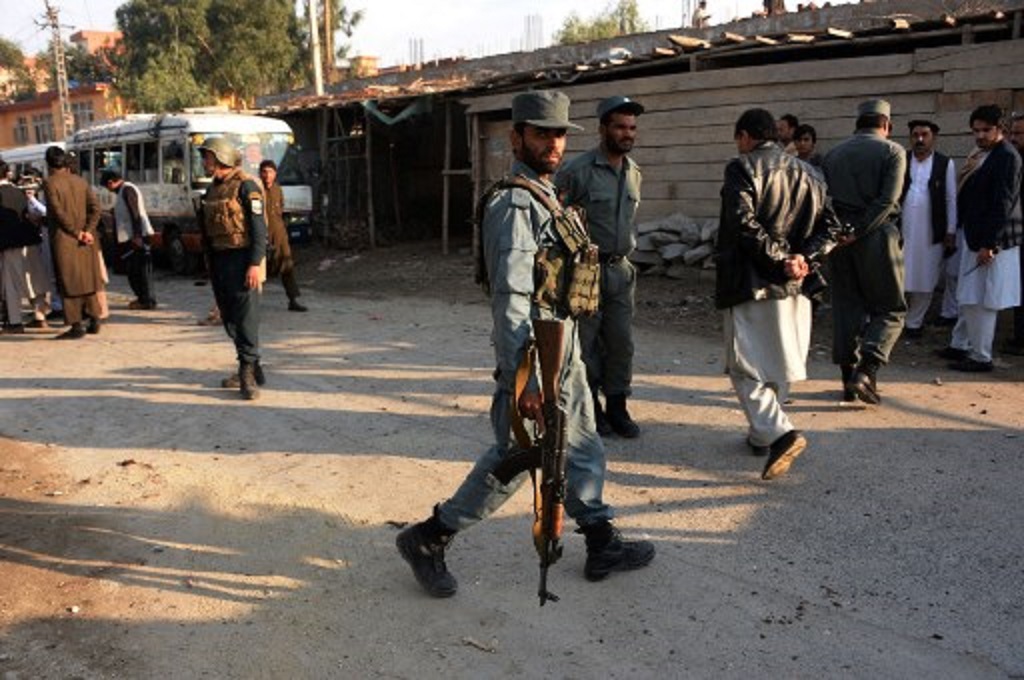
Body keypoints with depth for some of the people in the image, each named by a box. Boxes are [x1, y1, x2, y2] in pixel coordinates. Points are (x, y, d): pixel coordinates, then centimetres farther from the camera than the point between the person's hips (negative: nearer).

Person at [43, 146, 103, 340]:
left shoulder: (50, 183, -9)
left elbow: (59, 213, -17)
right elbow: (95, 208, 0)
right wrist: (87, 231, -6)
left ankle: (77, 326, 1)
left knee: (69, 282, 0)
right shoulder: (81, 181, 7)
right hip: (85, 240, 5)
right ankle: (93, 320, 18)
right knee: (87, 279, 14)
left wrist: (77, 233, -11)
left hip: (63, 239, -5)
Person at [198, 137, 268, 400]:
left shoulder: (245, 186, -10)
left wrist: (255, 264, -22)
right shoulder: (213, 189, 15)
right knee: (229, 318, 12)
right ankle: (252, 370, 21)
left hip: (242, 260, -9)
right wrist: (210, 264, 19)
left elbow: (259, 228, -16)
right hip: (219, 260, 9)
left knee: (246, 317, -9)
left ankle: (247, 373, -7)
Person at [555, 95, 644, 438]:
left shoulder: (634, 172, 10)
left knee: (621, 341, 8)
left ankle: (617, 406, 19)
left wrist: (627, 248, 17)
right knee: (587, 342, 3)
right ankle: (589, 407, 16)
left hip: (621, 268, 6)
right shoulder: (577, 170, -12)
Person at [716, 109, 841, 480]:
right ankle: (762, 433, 28)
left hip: (749, 284, -6)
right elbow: (830, 227, 7)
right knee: (778, 363, 17)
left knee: (745, 367, -2)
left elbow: (743, 223, -21)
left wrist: (779, 258, -15)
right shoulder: (808, 174, 14)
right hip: (793, 285, 7)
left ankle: (779, 433, -17)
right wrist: (804, 258, -4)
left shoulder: (742, 169, -7)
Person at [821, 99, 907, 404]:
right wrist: (858, 231, -14)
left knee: (846, 308, 11)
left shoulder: (833, 154, 11)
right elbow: (888, 200, -13)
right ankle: (866, 370, -13)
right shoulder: (892, 151, -1)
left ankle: (849, 379, 13)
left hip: (840, 237, 4)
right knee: (890, 310, 5)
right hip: (877, 235, -4)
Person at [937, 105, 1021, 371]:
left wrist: (990, 244, -19)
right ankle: (959, 346, 26)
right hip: (975, 238, 8)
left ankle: (981, 357, 6)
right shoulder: (982, 157, 13)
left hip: (993, 241, -8)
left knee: (982, 302, -2)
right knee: (969, 299, 16)